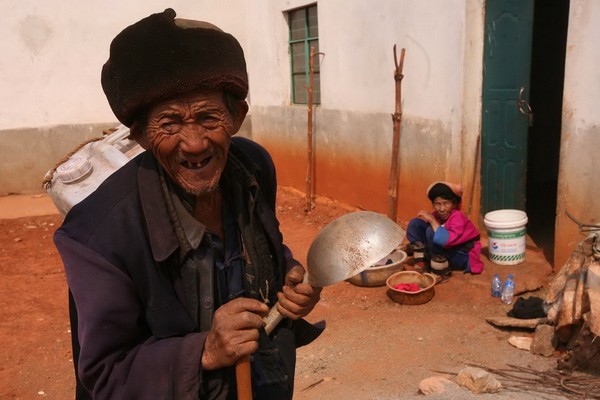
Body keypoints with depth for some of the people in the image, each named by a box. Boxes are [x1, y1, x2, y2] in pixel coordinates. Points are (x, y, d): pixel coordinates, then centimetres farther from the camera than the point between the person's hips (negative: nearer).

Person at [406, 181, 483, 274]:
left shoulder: (458, 217, -25)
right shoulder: (437, 215, -5)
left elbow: (446, 240, -41)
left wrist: (432, 220, -32)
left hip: (462, 257, -7)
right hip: (446, 249, 7)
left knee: (432, 232, -31)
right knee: (415, 223, -5)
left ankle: (440, 263, -14)